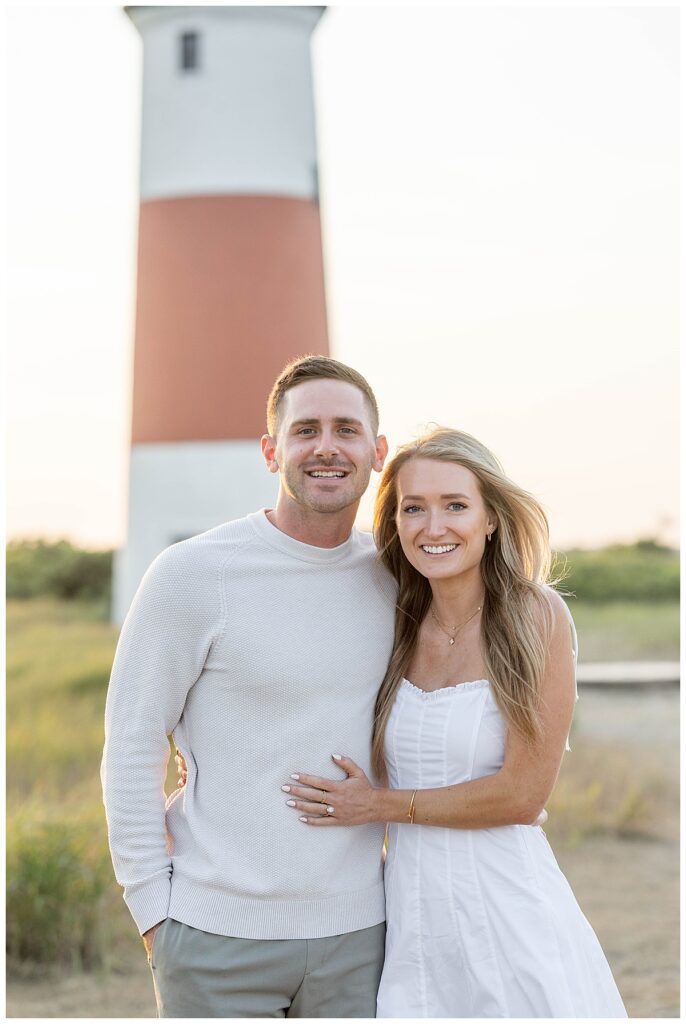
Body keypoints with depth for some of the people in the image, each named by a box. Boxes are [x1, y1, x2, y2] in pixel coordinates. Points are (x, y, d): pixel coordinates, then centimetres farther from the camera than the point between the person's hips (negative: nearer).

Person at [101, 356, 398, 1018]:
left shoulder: (391, 579, 4)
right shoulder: (194, 573, -9)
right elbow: (131, 750, -5)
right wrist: (153, 907, -7)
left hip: (355, 933, 4)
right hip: (218, 936, -3)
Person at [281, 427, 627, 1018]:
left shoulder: (535, 619, -9)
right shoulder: (399, 630, 5)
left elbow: (522, 794, -12)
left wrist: (383, 805, -6)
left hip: (506, 908, -4)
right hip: (410, 917, 4)